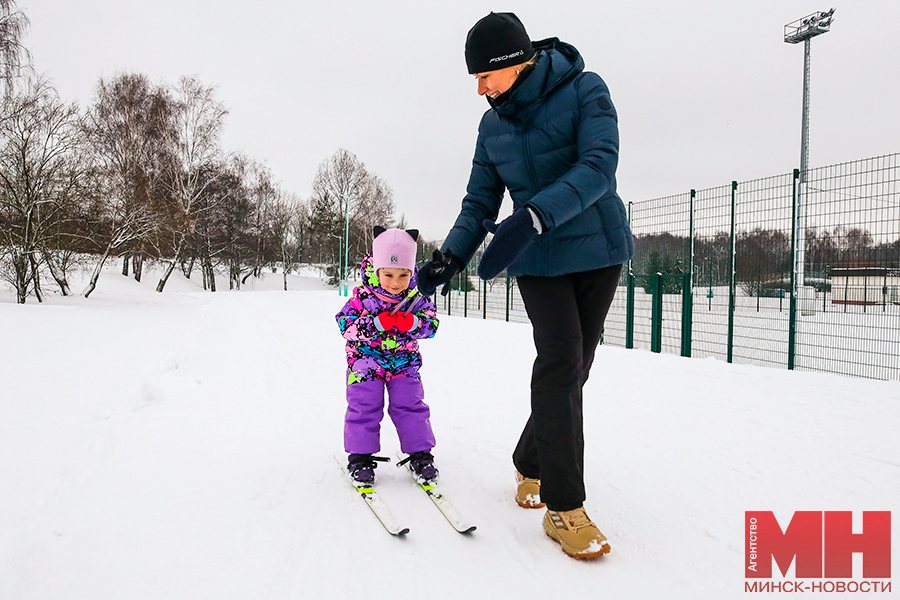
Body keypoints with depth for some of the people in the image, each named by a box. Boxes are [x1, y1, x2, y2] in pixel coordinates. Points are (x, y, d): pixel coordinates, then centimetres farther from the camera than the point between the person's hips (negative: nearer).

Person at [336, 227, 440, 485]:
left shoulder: (416, 298, -9)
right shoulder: (362, 296, -16)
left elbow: (431, 324, -6)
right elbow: (345, 324, -17)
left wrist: (411, 323, -27)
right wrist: (377, 323, -29)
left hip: (404, 361, 2)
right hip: (365, 359, -1)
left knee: (410, 405, 2)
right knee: (364, 406, -3)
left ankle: (420, 454, 15)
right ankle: (360, 456, 12)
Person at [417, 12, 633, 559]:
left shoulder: (585, 90, -6)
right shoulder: (493, 124, 7)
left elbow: (598, 166, -20)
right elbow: (481, 202, 8)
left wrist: (533, 215, -34)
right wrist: (449, 259, -7)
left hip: (598, 248, -1)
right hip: (537, 259, 1)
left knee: (574, 369, 4)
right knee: (561, 357, -15)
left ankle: (530, 464, 27)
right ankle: (565, 507, -9)